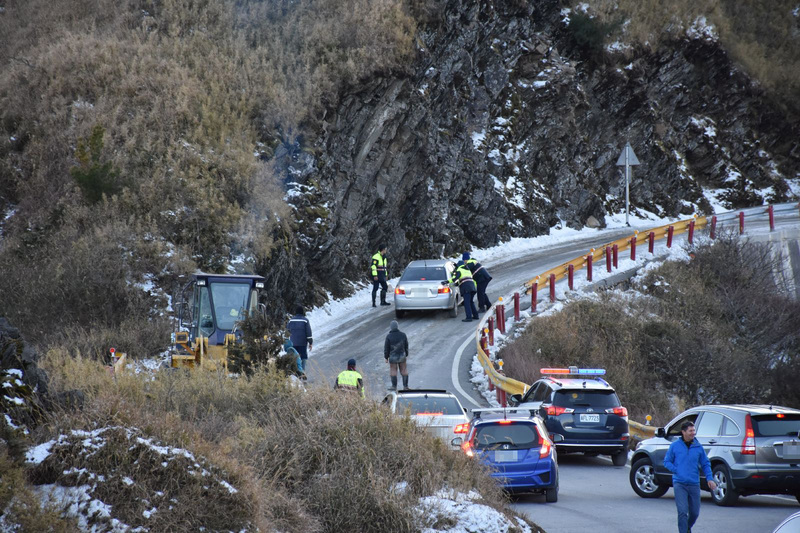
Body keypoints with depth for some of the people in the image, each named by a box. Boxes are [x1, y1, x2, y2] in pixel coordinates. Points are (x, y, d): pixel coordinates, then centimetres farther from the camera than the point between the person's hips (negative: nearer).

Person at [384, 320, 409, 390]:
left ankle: (394, 386, 14)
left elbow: (386, 348, -9)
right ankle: (405, 385, 17)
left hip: (393, 356, -3)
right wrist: (406, 355, 18)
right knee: (404, 370, 12)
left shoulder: (389, 336, -15)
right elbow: (406, 346, 5)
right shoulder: (403, 335, -5)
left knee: (393, 371, 9)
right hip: (402, 356, 3)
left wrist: (386, 357, 2)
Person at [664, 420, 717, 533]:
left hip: (694, 484, 3)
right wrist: (677, 470, -8)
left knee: (695, 513, 9)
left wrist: (709, 478, -2)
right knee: (682, 512, -14)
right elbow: (667, 462, 7)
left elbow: (706, 464, 11)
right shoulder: (675, 446, 1)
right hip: (679, 484, -3)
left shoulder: (698, 447, 6)